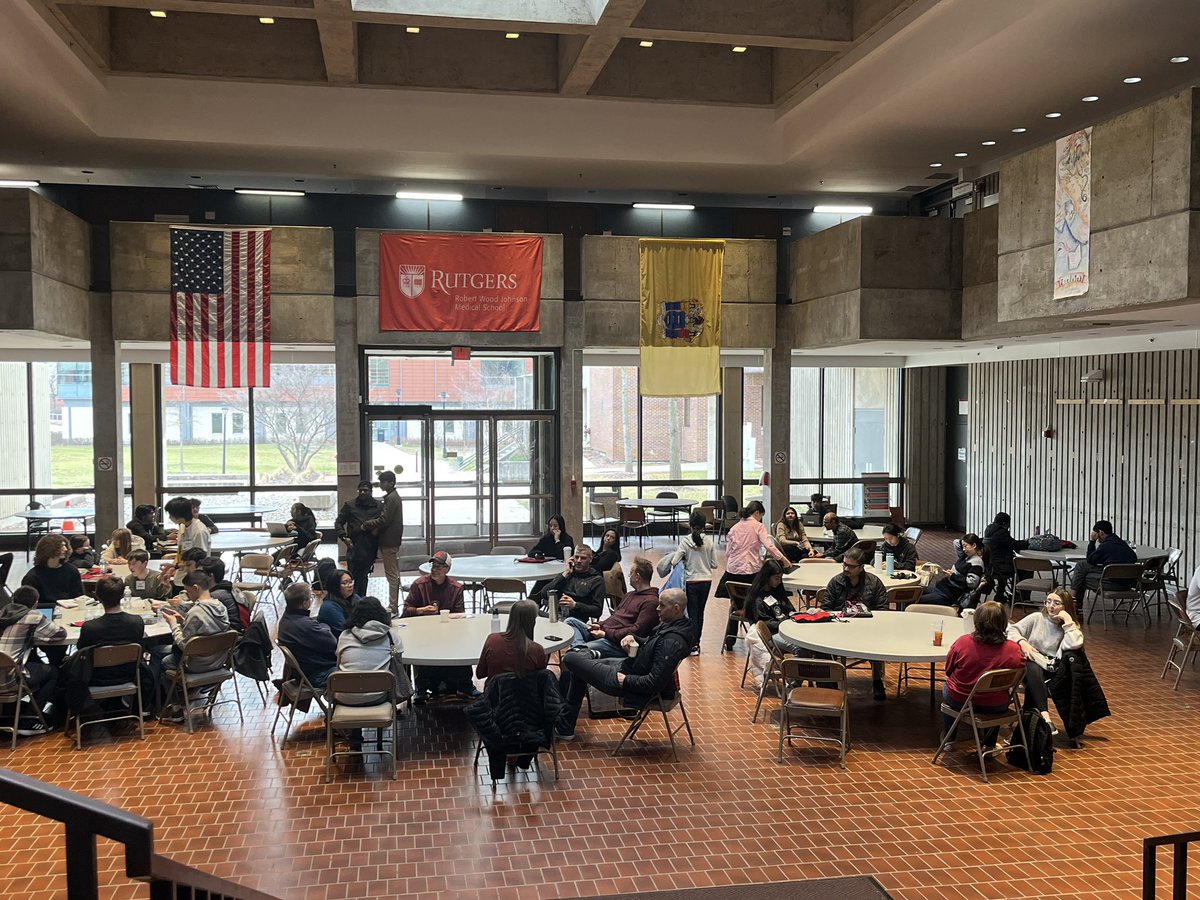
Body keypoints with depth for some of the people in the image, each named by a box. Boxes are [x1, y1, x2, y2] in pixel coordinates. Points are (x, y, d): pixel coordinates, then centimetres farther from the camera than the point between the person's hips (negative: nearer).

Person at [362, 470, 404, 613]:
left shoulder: (391, 498, -15)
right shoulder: (394, 497, 16)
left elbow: (384, 520, -21)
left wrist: (366, 525, -10)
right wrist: (375, 528, 2)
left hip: (389, 542, -10)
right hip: (392, 540, 10)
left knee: (392, 574, -7)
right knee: (394, 574, 13)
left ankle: (392, 608, -5)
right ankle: (394, 605, 20)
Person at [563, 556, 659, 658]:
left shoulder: (651, 602, -10)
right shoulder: (630, 595, 25)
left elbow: (637, 630, -18)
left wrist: (606, 633, -17)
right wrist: (600, 625, 6)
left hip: (618, 643, -11)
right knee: (571, 621, -7)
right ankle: (581, 647, -27)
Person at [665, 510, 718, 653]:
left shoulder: (685, 541, -12)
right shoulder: (710, 541, -5)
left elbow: (674, 562, -15)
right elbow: (714, 564, -2)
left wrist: (685, 562, 5)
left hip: (692, 581, -3)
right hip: (706, 581, 3)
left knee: (692, 613, 5)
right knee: (700, 612, 15)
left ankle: (694, 645, 0)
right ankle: (697, 642, 20)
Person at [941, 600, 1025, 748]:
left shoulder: (962, 642, -21)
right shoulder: (1013, 650, -21)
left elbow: (948, 671, -5)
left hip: (959, 701, 0)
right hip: (995, 706, 1)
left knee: (947, 687, 34)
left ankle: (948, 739, 45)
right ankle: (989, 745, 45)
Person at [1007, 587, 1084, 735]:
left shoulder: (1071, 627, 7)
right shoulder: (1037, 618, 9)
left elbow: (1073, 645, -17)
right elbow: (1012, 629, 5)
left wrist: (1068, 620, -13)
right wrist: (1022, 642, -14)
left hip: (1051, 672, 0)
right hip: (1030, 665, 0)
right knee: (1033, 668, -37)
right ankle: (1045, 716, -45)